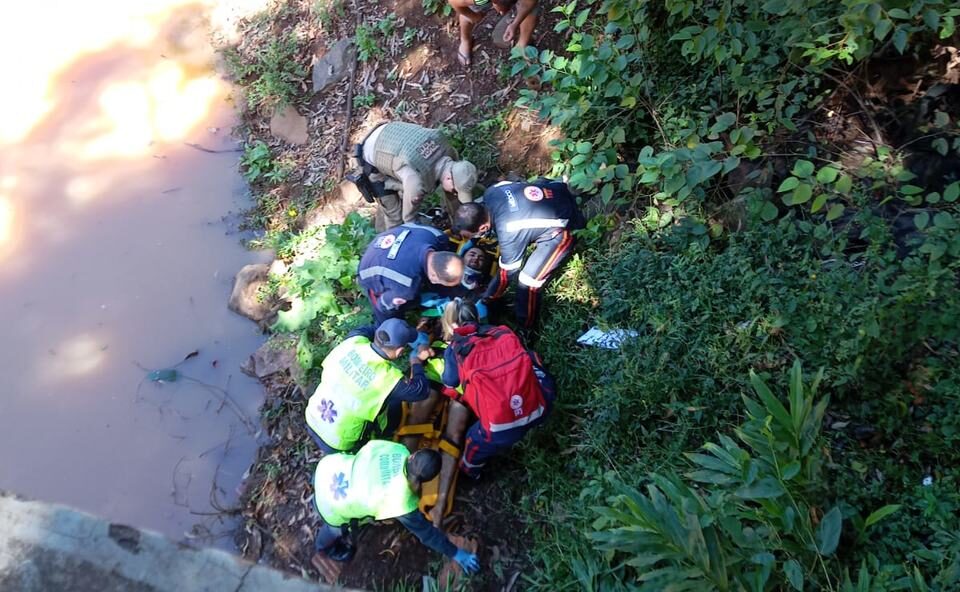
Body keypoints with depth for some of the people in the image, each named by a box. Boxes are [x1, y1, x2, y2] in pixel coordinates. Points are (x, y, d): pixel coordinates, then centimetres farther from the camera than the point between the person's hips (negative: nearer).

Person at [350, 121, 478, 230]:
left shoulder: (449, 152, -19)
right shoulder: (418, 181, -41)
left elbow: (451, 196, -2)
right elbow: (408, 216, -22)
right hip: (372, 159, -6)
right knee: (395, 212, 0)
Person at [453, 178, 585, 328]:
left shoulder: (509, 233, -34)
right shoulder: (490, 193, -17)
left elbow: (508, 271, -17)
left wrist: (486, 297, -2)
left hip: (562, 227, -8)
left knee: (528, 280, -6)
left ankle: (524, 326, 14)